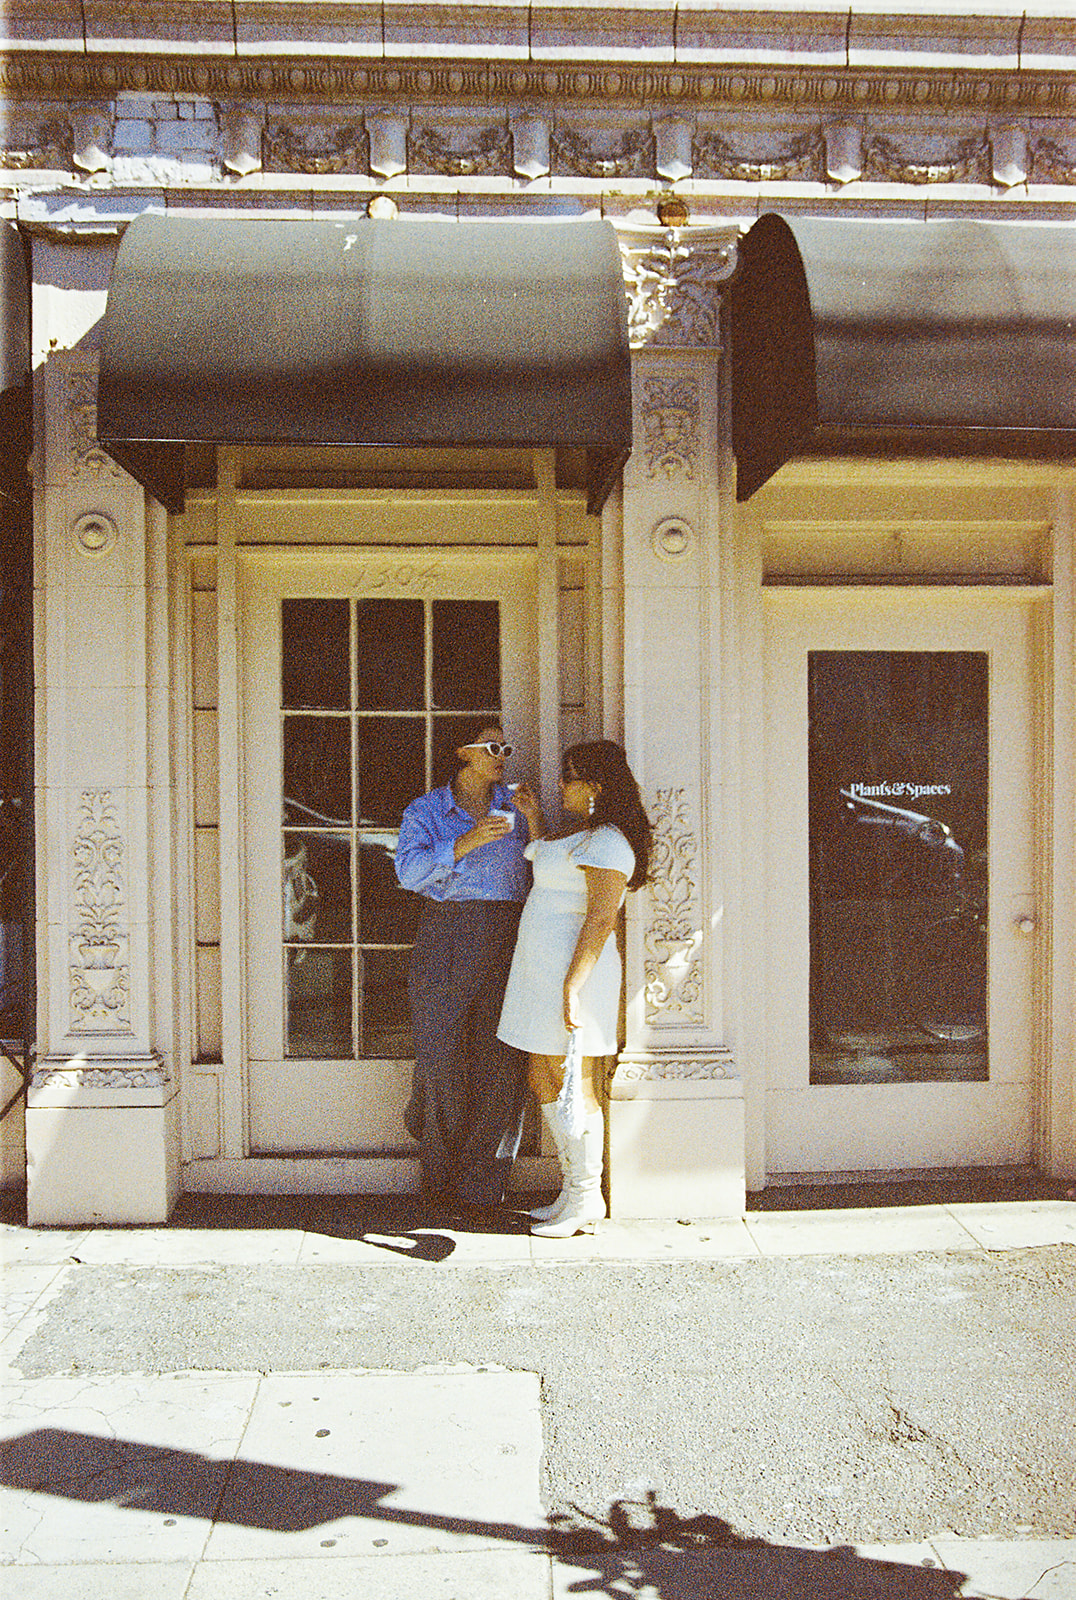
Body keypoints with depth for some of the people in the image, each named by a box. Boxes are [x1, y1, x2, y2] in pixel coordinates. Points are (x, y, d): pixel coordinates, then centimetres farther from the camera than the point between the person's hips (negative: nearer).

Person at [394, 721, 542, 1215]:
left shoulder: (515, 806, 16)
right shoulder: (425, 811, 10)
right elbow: (409, 870, -7)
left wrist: (535, 822, -1)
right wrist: (467, 842, -18)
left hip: (507, 947, 2)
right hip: (446, 945, -2)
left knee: (502, 1066, -3)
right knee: (443, 1063, -2)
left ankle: (481, 1187, 9)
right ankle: (439, 1180, 20)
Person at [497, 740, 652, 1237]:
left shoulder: (607, 843, -15)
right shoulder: (583, 836, 17)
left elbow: (600, 920, -23)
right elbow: (546, 858, 33)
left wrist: (572, 987, -27)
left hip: (572, 974, -10)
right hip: (544, 973, 11)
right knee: (542, 1080, 13)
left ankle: (587, 1199, 10)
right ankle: (572, 1190, 22)